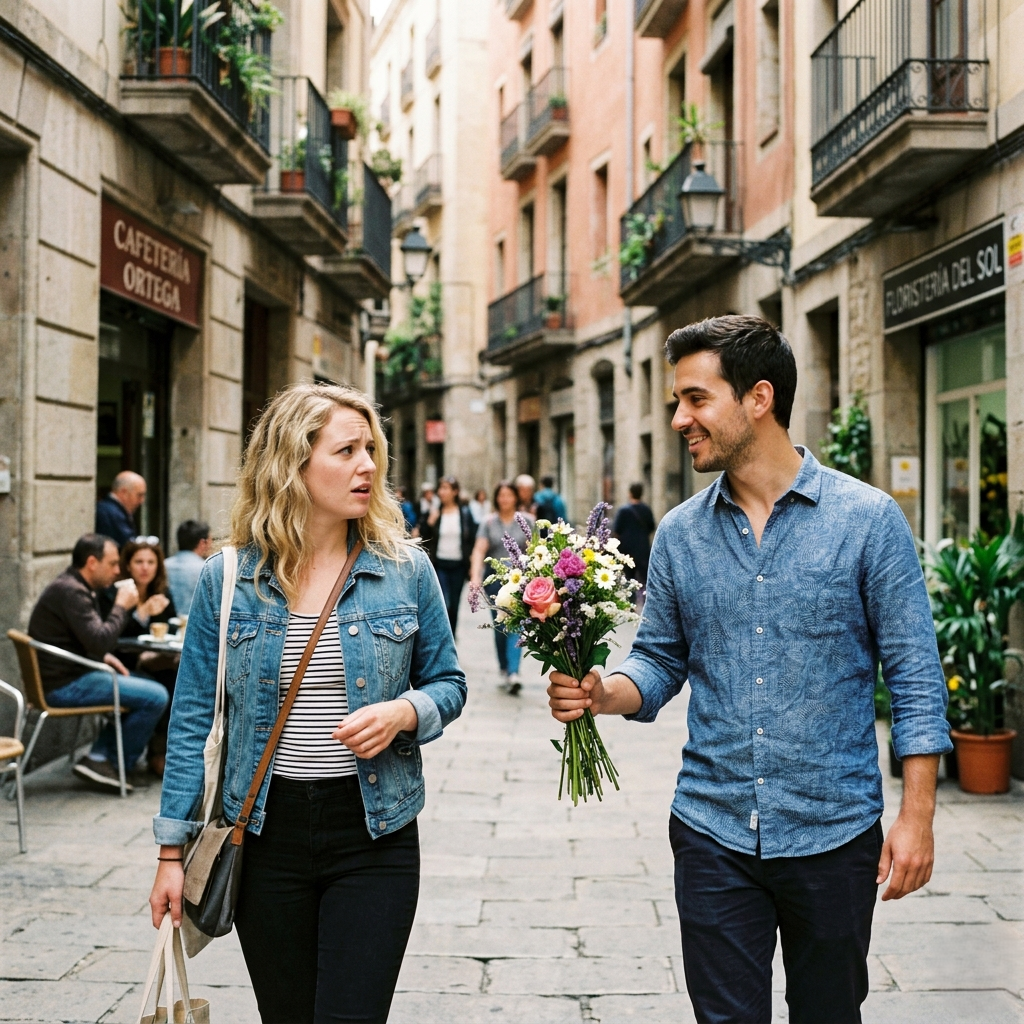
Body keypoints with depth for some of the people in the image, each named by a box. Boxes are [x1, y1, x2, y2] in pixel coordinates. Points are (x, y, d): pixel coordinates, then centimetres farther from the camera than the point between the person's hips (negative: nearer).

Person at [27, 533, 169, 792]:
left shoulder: (72, 587, 15)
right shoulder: (70, 591, -19)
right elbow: (100, 640, -26)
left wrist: (104, 657, 9)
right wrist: (121, 606, -12)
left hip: (68, 676, 11)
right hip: (63, 686, -11)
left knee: (144, 689, 22)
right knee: (155, 697, -15)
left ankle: (100, 757, 11)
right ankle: (108, 763, -1)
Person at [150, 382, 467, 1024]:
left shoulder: (404, 569, -2)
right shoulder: (229, 578, -3)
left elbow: (448, 683, 7)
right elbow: (195, 716, 2)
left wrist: (403, 712, -16)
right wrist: (173, 850, 2)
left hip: (373, 833, -1)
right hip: (266, 831, 1)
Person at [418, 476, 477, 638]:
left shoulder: (465, 514, 1)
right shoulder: (434, 512, 0)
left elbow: (472, 540, 4)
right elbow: (423, 538, 1)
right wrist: (430, 522, -14)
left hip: (458, 565, 1)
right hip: (439, 564, -1)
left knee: (454, 605, 9)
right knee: (444, 604, -13)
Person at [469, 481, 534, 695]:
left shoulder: (527, 520, 5)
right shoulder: (489, 522, 4)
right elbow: (479, 549, -5)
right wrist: (475, 576, -18)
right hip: (495, 578, 2)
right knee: (500, 627, 8)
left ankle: (513, 672, -21)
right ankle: (504, 671, 20)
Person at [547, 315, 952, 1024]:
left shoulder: (869, 519, -8)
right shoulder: (680, 533, 3)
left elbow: (915, 677, -6)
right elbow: (660, 662, 8)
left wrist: (917, 814, -10)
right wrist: (603, 693, -13)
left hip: (833, 832, -2)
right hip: (713, 833, 2)